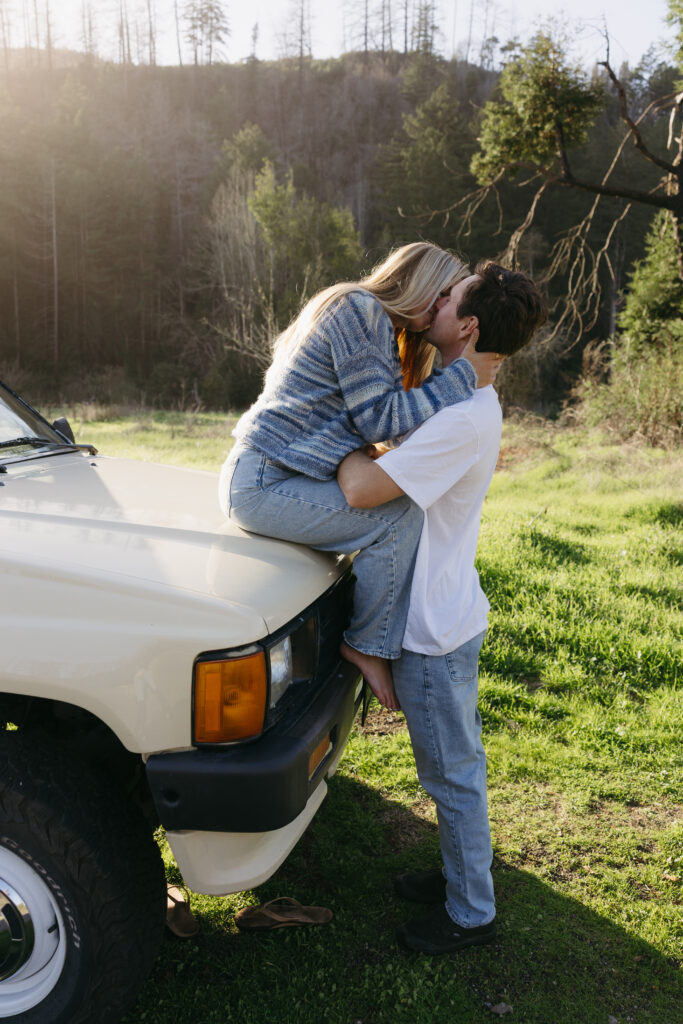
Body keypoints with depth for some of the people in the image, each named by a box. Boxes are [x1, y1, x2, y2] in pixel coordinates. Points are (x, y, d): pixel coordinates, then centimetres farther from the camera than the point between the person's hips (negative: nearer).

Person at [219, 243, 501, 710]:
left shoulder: (378, 325, 22)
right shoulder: (358, 308, -11)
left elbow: (372, 419, 17)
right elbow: (377, 418, -18)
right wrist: (464, 376, -14)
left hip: (267, 475, 11)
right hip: (263, 483, -11)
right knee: (400, 516, -19)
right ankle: (368, 645, -4)